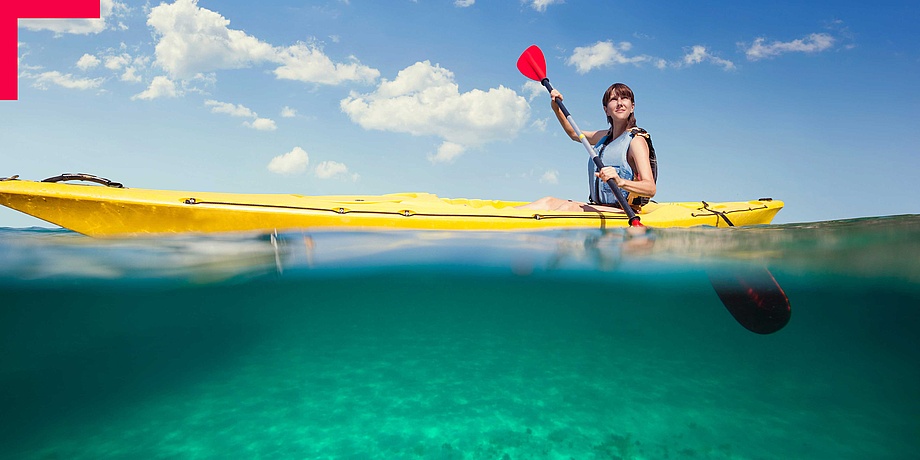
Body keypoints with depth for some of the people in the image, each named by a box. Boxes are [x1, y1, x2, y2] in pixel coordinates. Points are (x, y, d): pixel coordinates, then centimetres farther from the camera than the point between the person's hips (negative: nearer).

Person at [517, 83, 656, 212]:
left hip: (624, 212, -7)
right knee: (550, 201, -14)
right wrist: (556, 108, 25)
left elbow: (651, 189, -19)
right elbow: (574, 134, 37)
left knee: (570, 207, -31)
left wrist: (620, 181, -39)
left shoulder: (636, 140, -7)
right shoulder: (606, 136, 17)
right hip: (597, 207, 7)